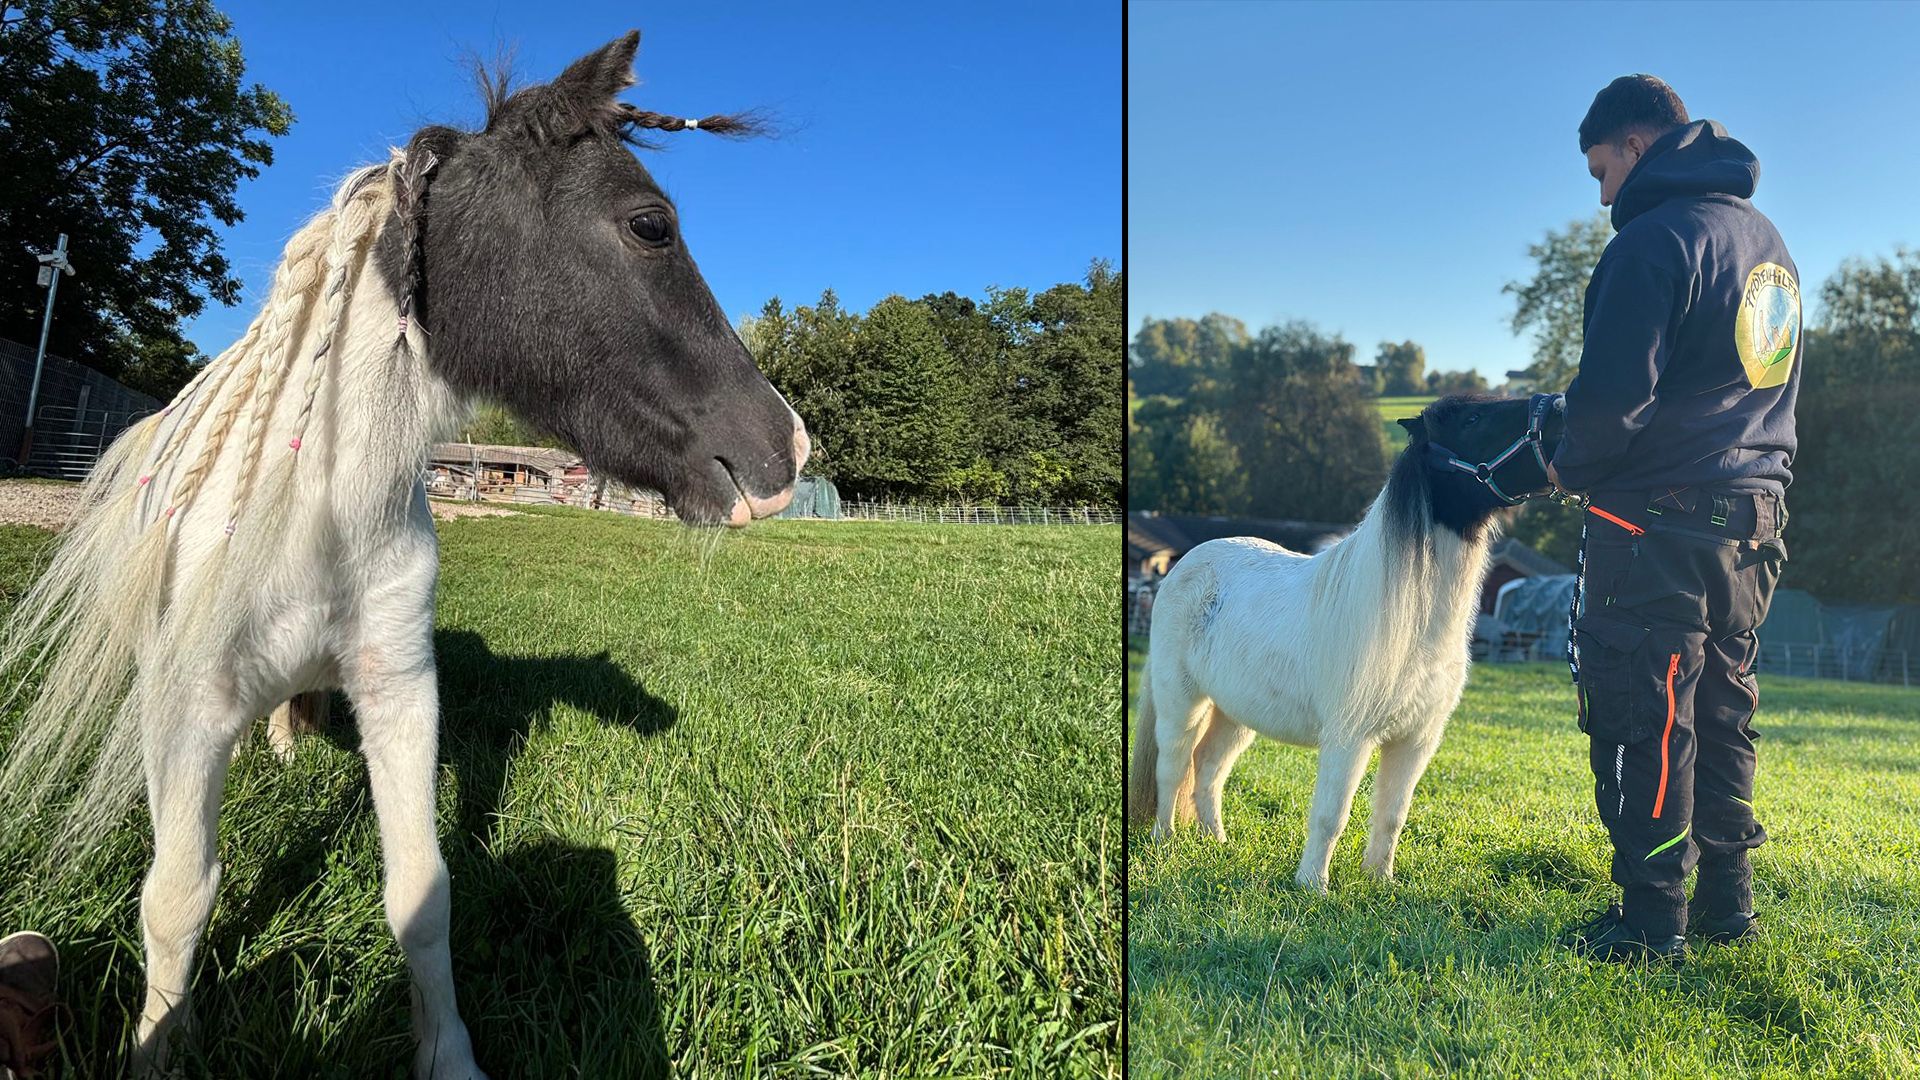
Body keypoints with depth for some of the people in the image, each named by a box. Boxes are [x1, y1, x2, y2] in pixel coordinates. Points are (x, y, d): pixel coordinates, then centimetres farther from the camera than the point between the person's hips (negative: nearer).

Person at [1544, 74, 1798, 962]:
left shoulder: (1655, 239, -14)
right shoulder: (1766, 239, 16)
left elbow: (1613, 397, -21)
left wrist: (1569, 469, -2)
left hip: (1659, 528, -9)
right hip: (1754, 517, 9)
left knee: (1641, 721, -1)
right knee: (1720, 714, 16)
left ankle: (1652, 921, 5)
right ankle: (1726, 901, 25)